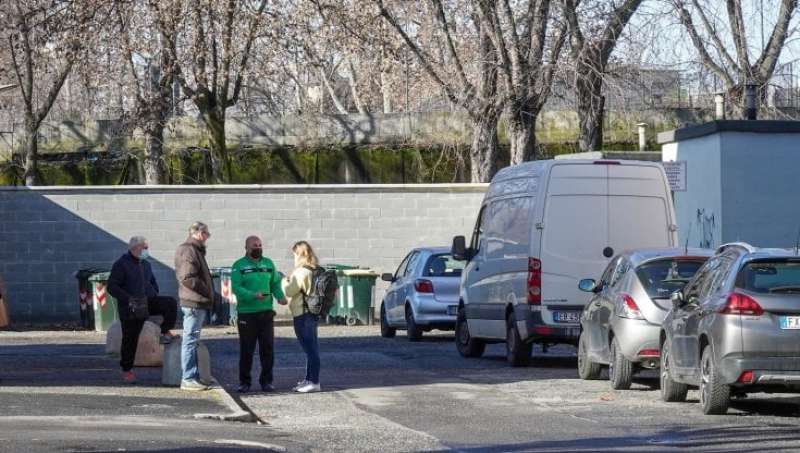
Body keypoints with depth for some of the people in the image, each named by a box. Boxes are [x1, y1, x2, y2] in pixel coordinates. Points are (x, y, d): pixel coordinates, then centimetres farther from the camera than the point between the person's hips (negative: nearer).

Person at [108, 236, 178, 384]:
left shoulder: (146, 264, 14)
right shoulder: (121, 264, -8)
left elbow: (153, 281, 30)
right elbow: (112, 287, -13)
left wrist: (154, 293, 8)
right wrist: (128, 299, -23)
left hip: (148, 301, 5)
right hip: (130, 307, -5)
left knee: (171, 303, -19)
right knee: (130, 340, 0)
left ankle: (165, 333, -9)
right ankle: (127, 370, 13)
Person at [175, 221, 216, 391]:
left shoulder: (196, 250, 20)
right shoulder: (188, 251, -13)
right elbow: (187, 278, -23)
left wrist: (211, 294, 16)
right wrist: (208, 292, -17)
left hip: (199, 303, 11)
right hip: (194, 303, -11)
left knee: (192, 340, 14)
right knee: (191, 339, -8)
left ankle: (193, 377, 20)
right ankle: (188, 379, -8)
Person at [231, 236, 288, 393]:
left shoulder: (268, 263, 12)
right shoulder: (239, 266, -2)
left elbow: (276, 283, 13)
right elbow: (236, 287, -12)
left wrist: (280, 296, -8)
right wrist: (253, 295, -26)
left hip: (266, 312, 4)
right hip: (246, 313, -4)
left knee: (268, 348, 5)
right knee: (246, 350, 2)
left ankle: (266, 380, 14)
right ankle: (244, 382, 10)